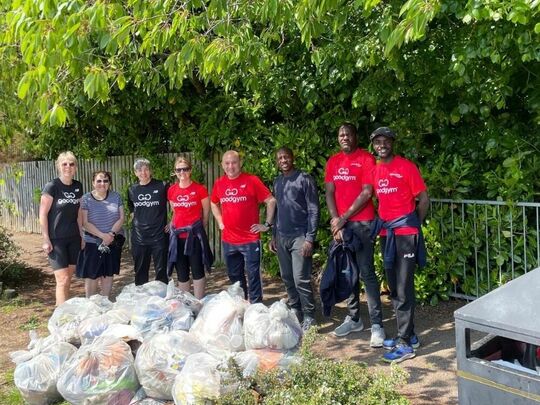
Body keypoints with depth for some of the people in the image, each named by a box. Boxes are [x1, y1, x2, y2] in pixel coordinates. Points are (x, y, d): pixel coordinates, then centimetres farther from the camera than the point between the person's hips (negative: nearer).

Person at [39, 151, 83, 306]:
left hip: (73, 239, 5)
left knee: (67, 279, 10)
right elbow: (43, 214, -11)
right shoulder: (51, 186, -12)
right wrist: (46, 240, -13)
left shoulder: (78, 187, 5)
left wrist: (82, 235, 10)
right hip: (56, 239, -5)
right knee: (62, 280, -8)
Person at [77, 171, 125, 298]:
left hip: (113, 242, 3)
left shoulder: (116, 197, 4)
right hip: (92, 243, -2)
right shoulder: (86, 199, -3)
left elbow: (121, 218, 0)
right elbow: (85, 223, -9)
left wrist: (111, 234, -15)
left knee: (108, 274, 10)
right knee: (92, 276, 0)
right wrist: (102, 235, -19)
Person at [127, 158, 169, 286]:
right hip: (138, 237, 4)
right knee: (140, 271, 13)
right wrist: (136, 220, 12)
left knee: (161, 271, 2)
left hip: (159, 236, -4)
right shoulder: (132, 190, 6)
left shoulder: (162, 186, -6)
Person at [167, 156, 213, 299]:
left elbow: (206, 212, 4)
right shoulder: (171, 190, 5)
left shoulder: (200, 189, -6)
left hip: (195, 234, -4)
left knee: (197, 271, 0)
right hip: (177, 235, 4)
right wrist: (175, 225, 15)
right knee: (181, 273, 10)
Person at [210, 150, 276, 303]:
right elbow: (213, 204, 24)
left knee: (253, 276, 0)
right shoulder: (219, 183, 6)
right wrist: (220, 222, 13)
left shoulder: (252, 180, -8)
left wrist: (267, 224, -7)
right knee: (234, 276, 16)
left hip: (250, 240, -5)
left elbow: (271, 201, -6)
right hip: (228, 241, 5)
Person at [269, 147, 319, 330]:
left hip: (300, 237, -6)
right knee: (287, 278, 10)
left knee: (301, 279, -9)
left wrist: (310, 239, -15)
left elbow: (313, 211, -9)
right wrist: (273, 236, 15)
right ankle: (294, 311, 22)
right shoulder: (277, 182, 13)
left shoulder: (305, 179, -6)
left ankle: (309, 317, 1)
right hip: (281, 238, 6)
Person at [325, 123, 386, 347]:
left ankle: (376, 325, -3)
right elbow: (329, 192, 7)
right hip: (340, 223, 6)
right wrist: (335, 219, -7)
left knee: (366, 272, -7)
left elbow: (367, 193, -10)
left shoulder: (366, 159, -5)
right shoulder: (333, 161, 12)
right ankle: (353, 318, 22)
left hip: (361, 223, -5)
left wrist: (344, 218, -11)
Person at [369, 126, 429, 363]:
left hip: (405, 234, -7)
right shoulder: (376, 171, 11)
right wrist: (383, 224, 10)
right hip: (386, 234, 7)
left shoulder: (406, 167, -8)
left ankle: (405, 344, -1)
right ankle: (408, 335, 25)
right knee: (394, 288, 13)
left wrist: (413, 226, 3)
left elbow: (423, 200, -5)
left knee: (404, 289, -6)